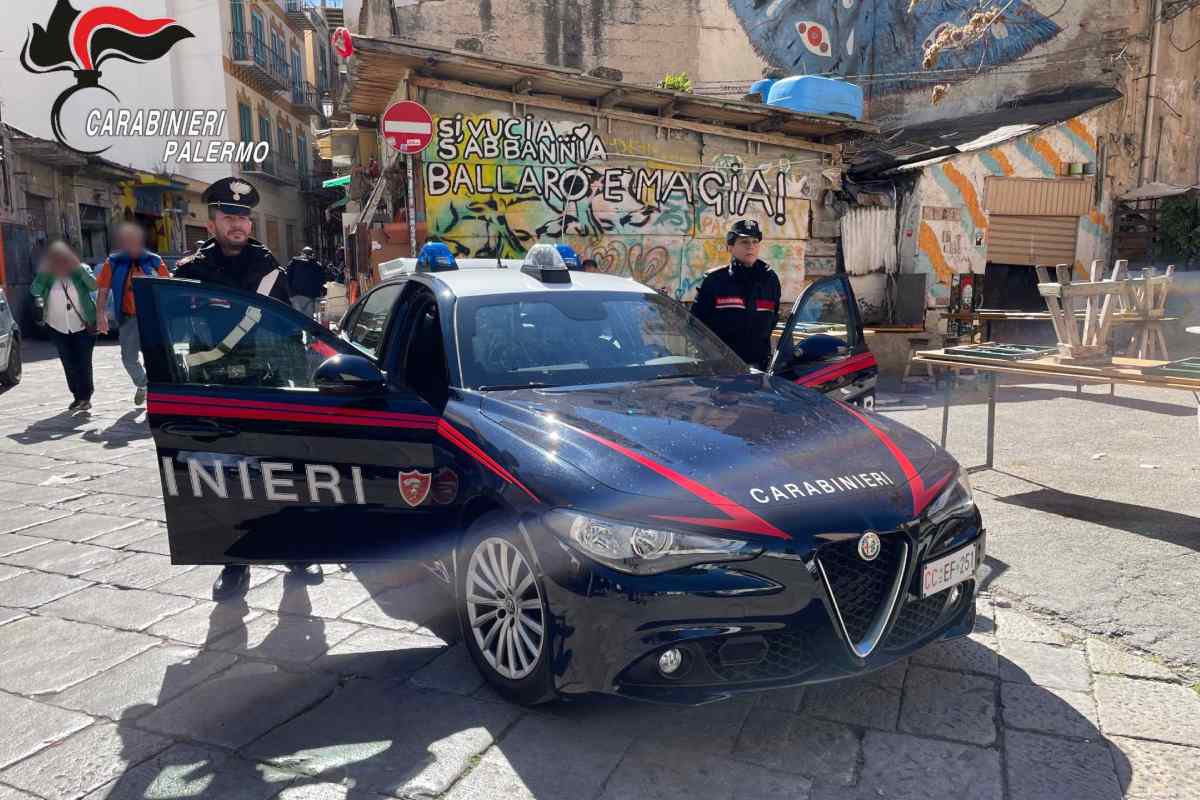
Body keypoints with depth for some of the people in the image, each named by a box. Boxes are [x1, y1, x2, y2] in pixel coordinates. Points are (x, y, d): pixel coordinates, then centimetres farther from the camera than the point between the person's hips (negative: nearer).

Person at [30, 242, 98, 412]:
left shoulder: (80, 270, -4)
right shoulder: (48, 275, 1)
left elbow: (94, 285, -21)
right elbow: (34, 291, -12)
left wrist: (79, 267, -23)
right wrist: (44, 271, -17)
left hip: (83, 325, -3)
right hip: (58, 327, 3)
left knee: (83, 362, -5)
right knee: (68, 363, 8)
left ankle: (85, 396, 3)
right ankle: (77, 395, 19)